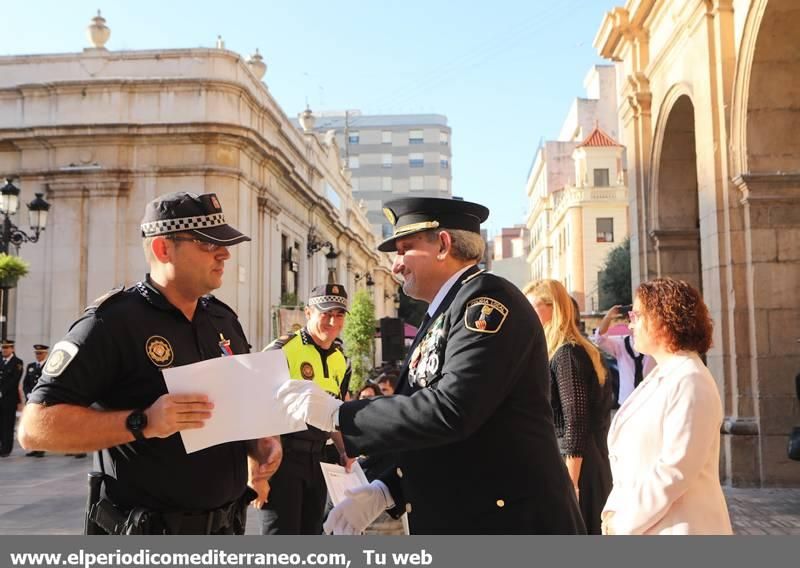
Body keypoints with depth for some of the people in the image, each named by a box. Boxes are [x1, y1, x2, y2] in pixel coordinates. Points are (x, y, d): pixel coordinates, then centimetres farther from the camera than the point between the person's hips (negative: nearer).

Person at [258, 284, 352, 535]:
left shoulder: (341, 360, 10)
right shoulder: (281, 350, -11)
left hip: (318, 458, 7)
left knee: (311, 532, 13)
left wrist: (345, 453, 14)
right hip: (282, 455, -7)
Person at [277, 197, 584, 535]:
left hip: (507, 523, -9)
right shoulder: (441, 316, 14)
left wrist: (336, 414, -18)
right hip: (451, 523, 9)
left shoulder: (487, 300, -14)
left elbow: (450, 410, -26)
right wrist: (383, 491, 4)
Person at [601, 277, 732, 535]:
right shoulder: (660, 377, 12)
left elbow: (675, 470, -22)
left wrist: (624, 523, -15)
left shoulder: (690, 382, -17)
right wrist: (614, 511, 1)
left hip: (678, 529, -8)